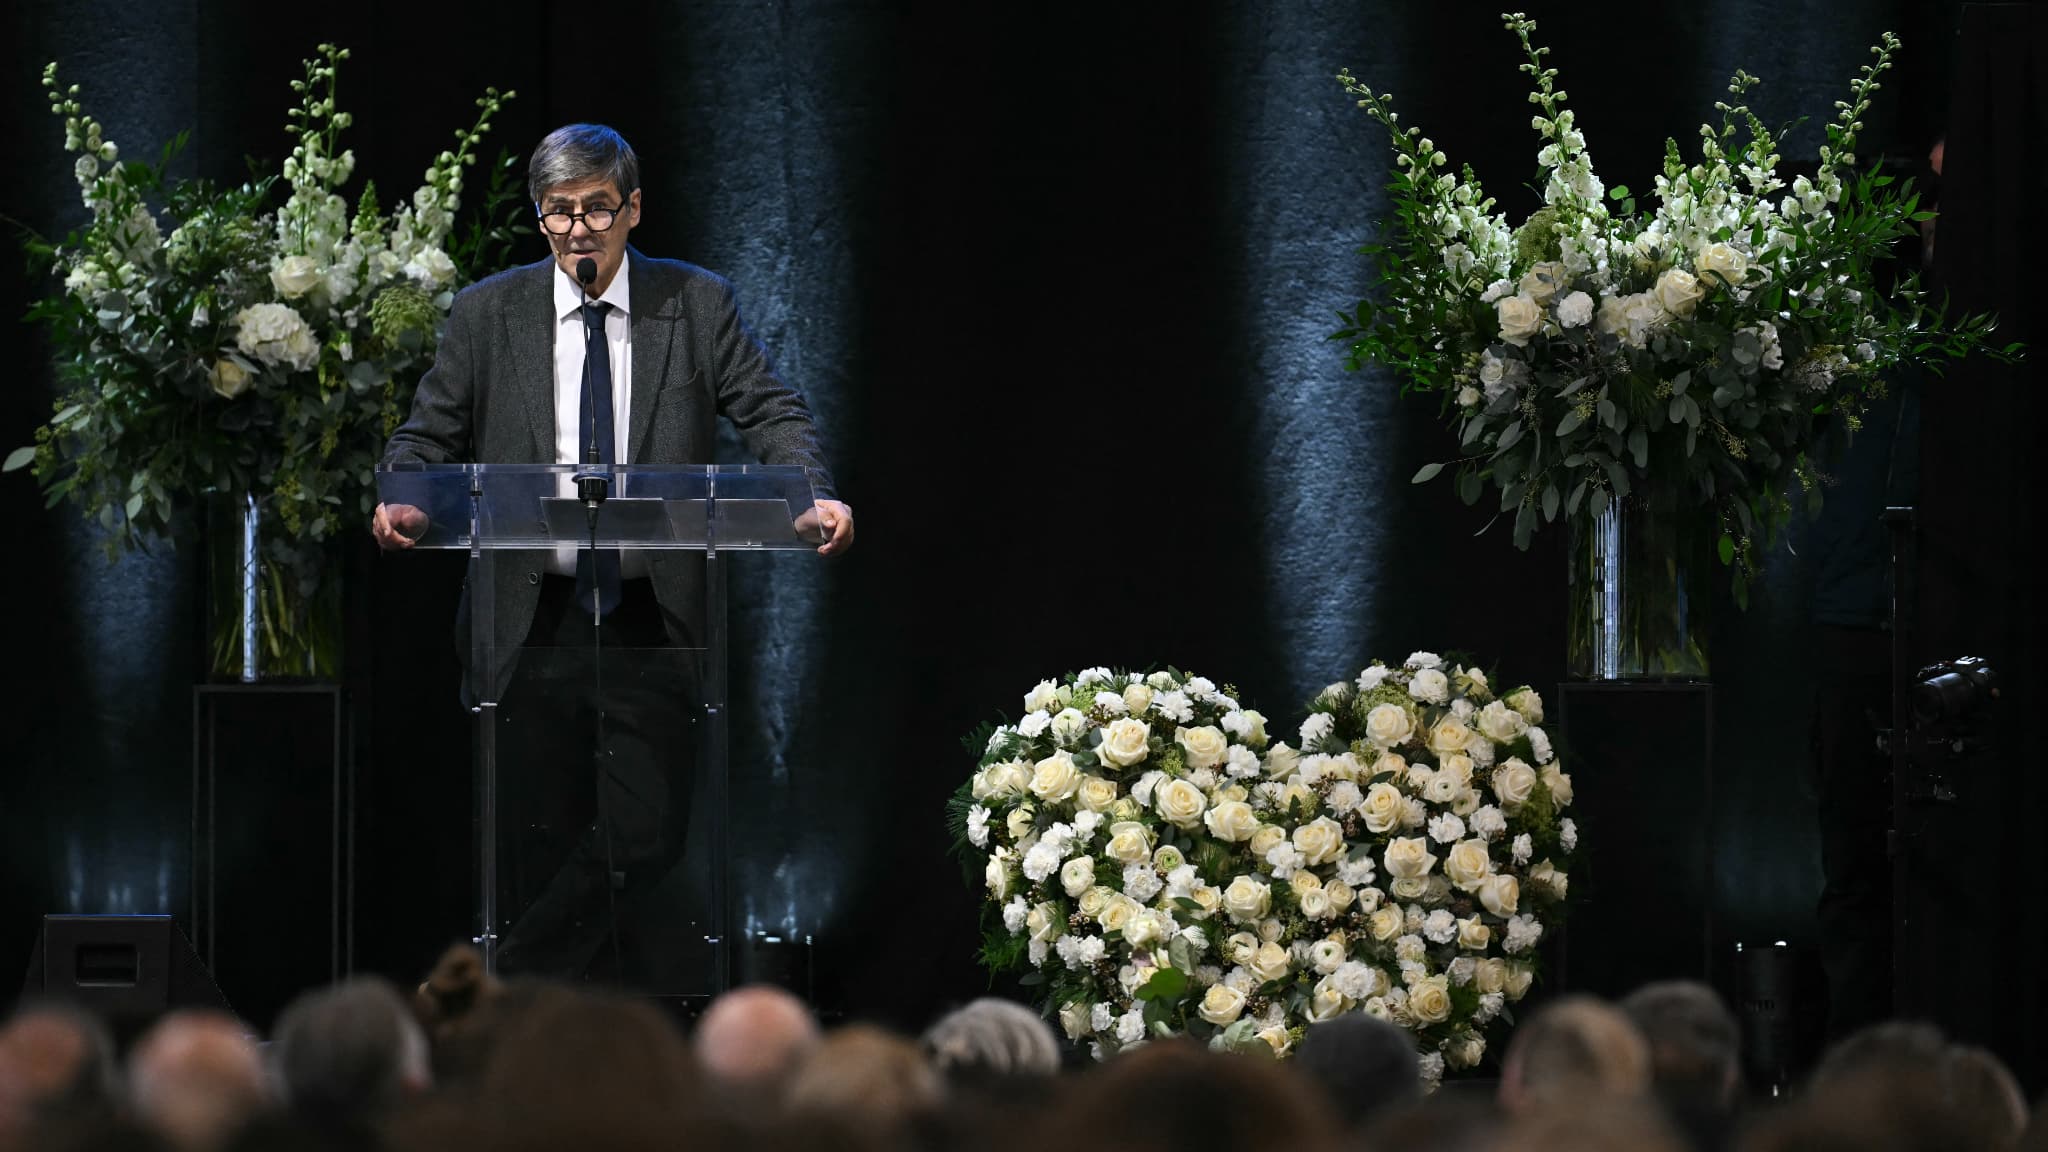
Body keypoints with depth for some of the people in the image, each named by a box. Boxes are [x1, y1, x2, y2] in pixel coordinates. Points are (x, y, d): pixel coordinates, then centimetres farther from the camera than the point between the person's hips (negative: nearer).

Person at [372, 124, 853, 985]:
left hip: (649, 622, 0)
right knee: (542, 840, 4)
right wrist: (403, 500, -13)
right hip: (534, 618, 1)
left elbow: (771, 413, 0)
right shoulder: (487, 315, 8)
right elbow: (431, 434, 9)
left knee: (648, 833, -10)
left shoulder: (697, 306, 6)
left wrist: (816, 497, -19)